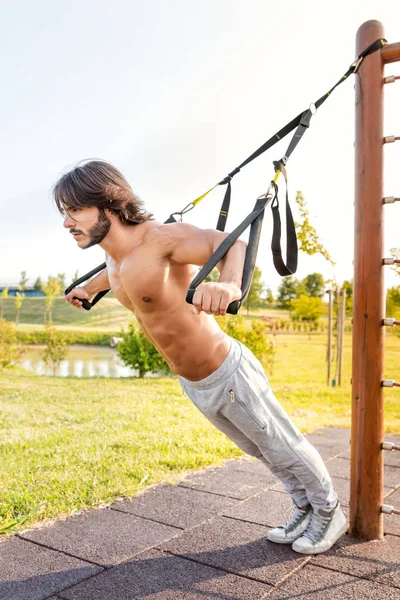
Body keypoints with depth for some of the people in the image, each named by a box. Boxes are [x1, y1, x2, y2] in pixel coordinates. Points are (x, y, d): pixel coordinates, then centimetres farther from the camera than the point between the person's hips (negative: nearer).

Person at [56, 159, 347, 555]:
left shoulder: (159, 237, -27)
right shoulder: (114, 254, -2)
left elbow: (229, 242, -40)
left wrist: (229, 284, -61)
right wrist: (89, 288, 39)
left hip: (229, 376, -8)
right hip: (194, 386, 8)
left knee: (286, 450, 15)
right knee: (262, 453, 26)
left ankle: (329, 514, 41)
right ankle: (304, 510, 48)